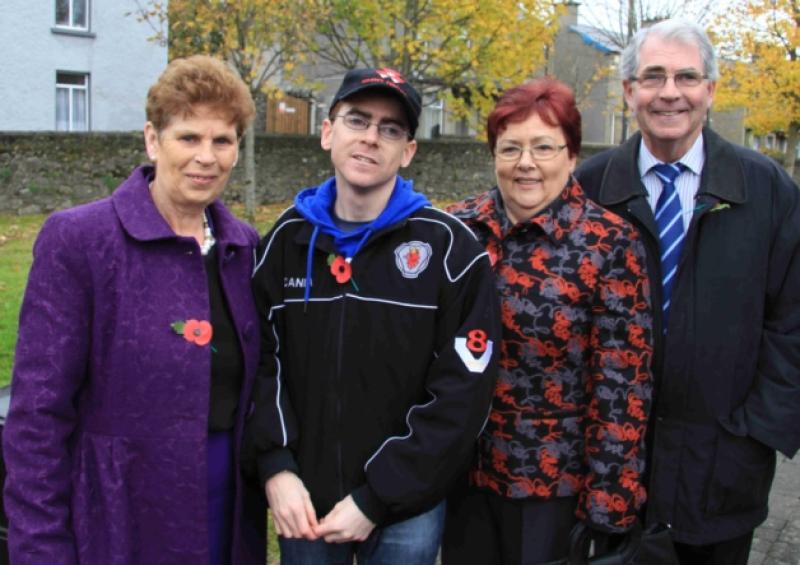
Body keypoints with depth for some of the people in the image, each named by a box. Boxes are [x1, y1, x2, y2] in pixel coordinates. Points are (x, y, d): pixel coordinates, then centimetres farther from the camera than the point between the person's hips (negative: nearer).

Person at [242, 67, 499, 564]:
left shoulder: (449, 248, -9)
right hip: (304, 505, 3)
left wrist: (376, 499, -13)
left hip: (406, 510, -3)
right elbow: (261, 360, 5)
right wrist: (276, 468, -9)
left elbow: (463, 392, -12)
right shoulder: (288, 239, 3)